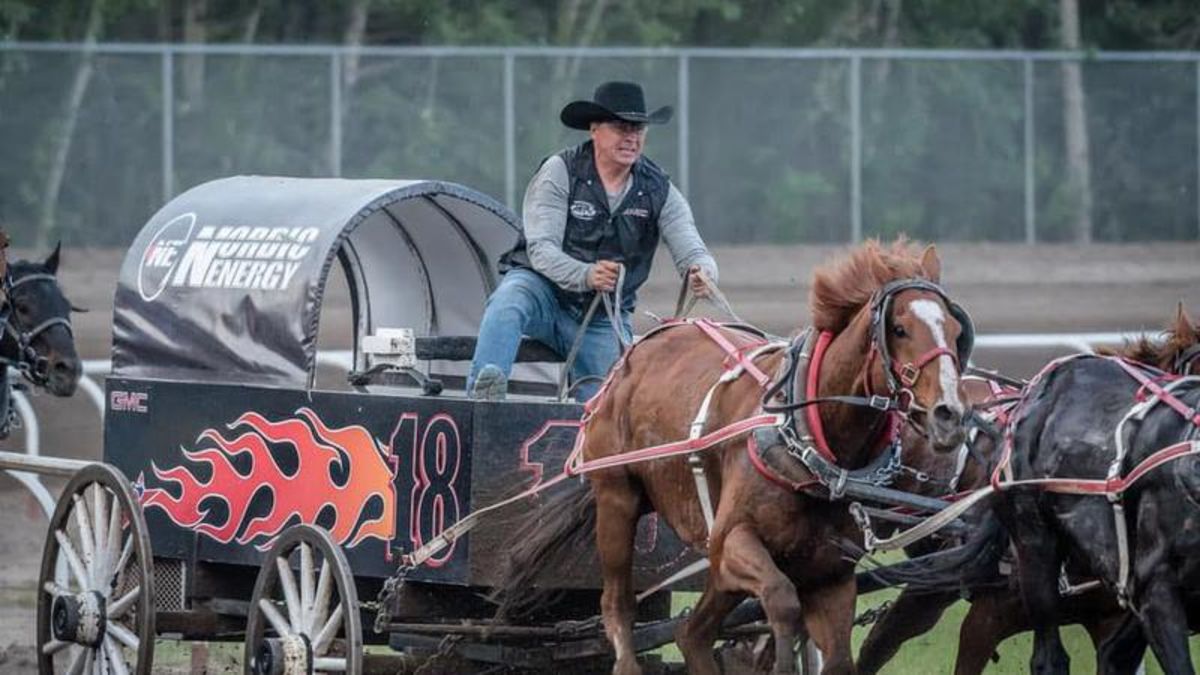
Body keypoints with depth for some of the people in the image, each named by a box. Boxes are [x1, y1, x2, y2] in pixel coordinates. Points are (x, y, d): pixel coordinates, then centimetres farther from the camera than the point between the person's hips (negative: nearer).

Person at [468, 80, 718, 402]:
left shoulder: (659, 191, -1)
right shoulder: (560, 172, -11)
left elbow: (691, 252, -9)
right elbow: (541, 249, -20)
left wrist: (702, 274, -36)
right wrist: (586, 275, -41)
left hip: (603, 318, 3)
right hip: (544, 291, -3)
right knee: (510, 302, -37)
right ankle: (483, 392, -50)